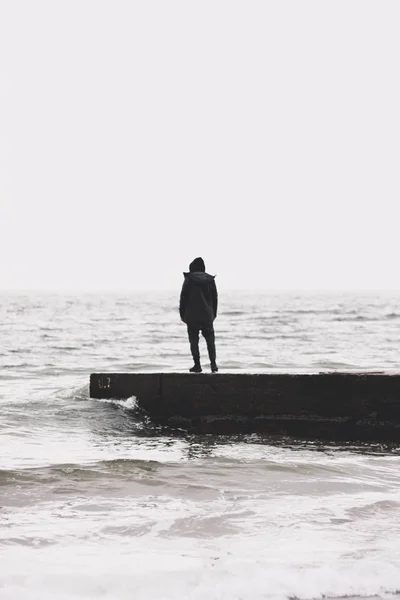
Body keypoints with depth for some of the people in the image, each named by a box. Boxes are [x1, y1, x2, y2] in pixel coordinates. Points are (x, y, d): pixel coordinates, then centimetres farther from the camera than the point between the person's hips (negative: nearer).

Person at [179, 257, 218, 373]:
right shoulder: (210, 280, 5)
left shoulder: (189, 280, -6)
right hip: (207, 315, 3)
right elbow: (215, 298, 9)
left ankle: (197, 365, -1)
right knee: (210, 339, 8)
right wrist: (213, 313, 17)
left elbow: (183, 297, -5)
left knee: (194, 340, 2)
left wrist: (182, 313, 3)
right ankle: (213, 363, -3)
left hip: (192, 315, -3)